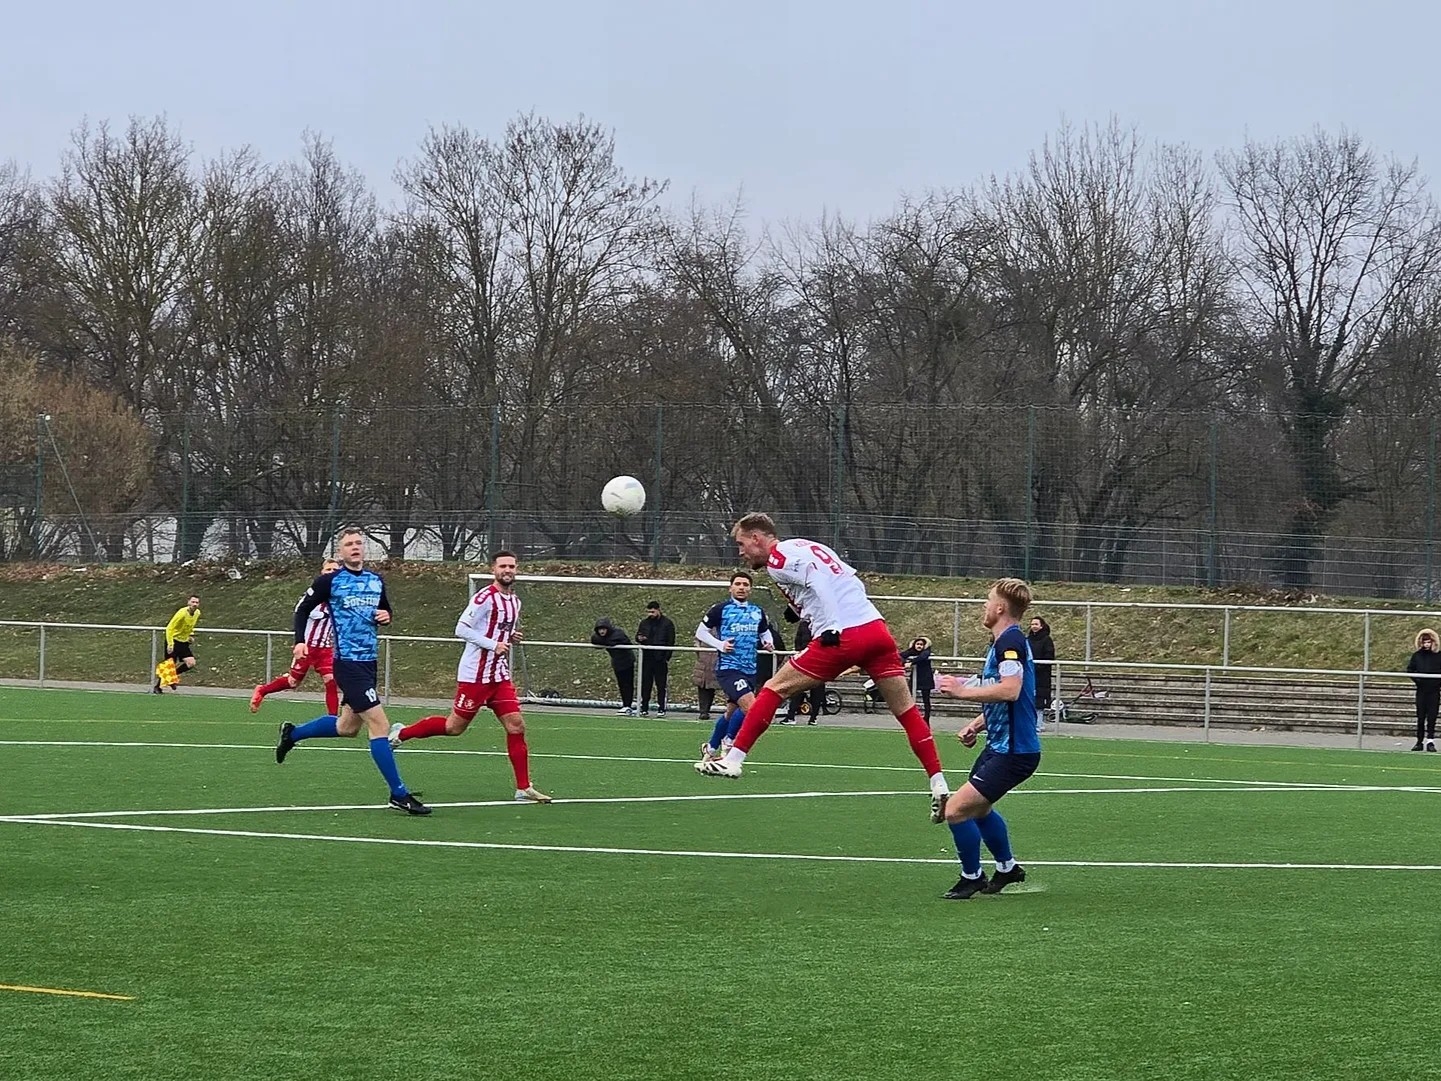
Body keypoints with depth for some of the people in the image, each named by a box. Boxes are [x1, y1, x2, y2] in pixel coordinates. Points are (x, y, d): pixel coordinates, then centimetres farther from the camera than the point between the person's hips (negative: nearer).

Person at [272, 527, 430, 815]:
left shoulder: (376, 581, 10)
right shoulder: (330, 581, -6)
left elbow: (385, 612, 23)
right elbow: (303, 608, 3)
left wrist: (386, 617, 0)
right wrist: (299, 641, -10)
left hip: (368, 661, 8)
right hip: (347, 661, -8)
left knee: (347, 727, 20)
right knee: (379, 726, -13)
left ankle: (292, 733, 41)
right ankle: (399, 795, -10)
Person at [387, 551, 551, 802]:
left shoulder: (514, 602, 12)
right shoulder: (485, 598, -14)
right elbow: (461, 629, -16)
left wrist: (511, 638, 4)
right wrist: (493, 645, -21)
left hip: (500, 676, 7)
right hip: (475, 675, -7)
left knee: (516, 726, -2)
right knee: (455, 726, 0)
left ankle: (524, 789, 1)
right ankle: (402, 733, 22)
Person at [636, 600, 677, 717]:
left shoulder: (667, 623, 0)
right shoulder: (645, 623, 12)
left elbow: (671, 642, -1)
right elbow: (637, 636, 21)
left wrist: (667, 658, -8)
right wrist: (639, 638, -5)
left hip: (660, 659, -4)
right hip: (647, 658, 4)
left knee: (661, 685, 0)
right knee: (645, 684, 3)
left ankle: (661, 709, 4)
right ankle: (644, 708, 7)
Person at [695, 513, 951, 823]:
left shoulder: (778, 558, 1)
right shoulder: (806, 547, 27)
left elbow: (817, 579, -16)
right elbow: (856, 585, 25)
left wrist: (833, 627, -20)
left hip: (844, 636, -7)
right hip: (876, 627, 7)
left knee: (775, 689, 5)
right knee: (907, 711, 7)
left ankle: (732, 760, 4)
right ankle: (939, 787, 1)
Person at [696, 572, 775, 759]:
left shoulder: (758, 612, 11)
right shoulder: (720, 609, -3)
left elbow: (765, 633, 26)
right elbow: (700, 632, 2)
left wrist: (768, 642, 2)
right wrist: (720, 644, -13)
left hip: (750, 670, 6)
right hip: (728, 668, -6)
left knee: (731, 712, 15)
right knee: (750, 707, -23)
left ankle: (711, 748, 34)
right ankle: (728, 740, -2)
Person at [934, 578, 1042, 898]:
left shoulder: (1010, 641, -19)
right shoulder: (1001, 642, 14)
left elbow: (1010, 691, -33)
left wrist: (962, 690, -24)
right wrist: (977, 724, 12)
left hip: (1013, 751, -11)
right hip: (1000, 745, 11)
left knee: (956, 809, -13)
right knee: (978, 808, 29)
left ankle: (972, 878, 4)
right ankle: (1007, 868, 45)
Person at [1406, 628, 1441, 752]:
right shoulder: (1417, 655, 5)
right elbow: (1409, 670, 13)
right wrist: (1416, 679, -1)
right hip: (1421, 690, 2)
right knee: (1420, 717, 4)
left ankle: (1430, 741, -2)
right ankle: (1419, 742, 9)